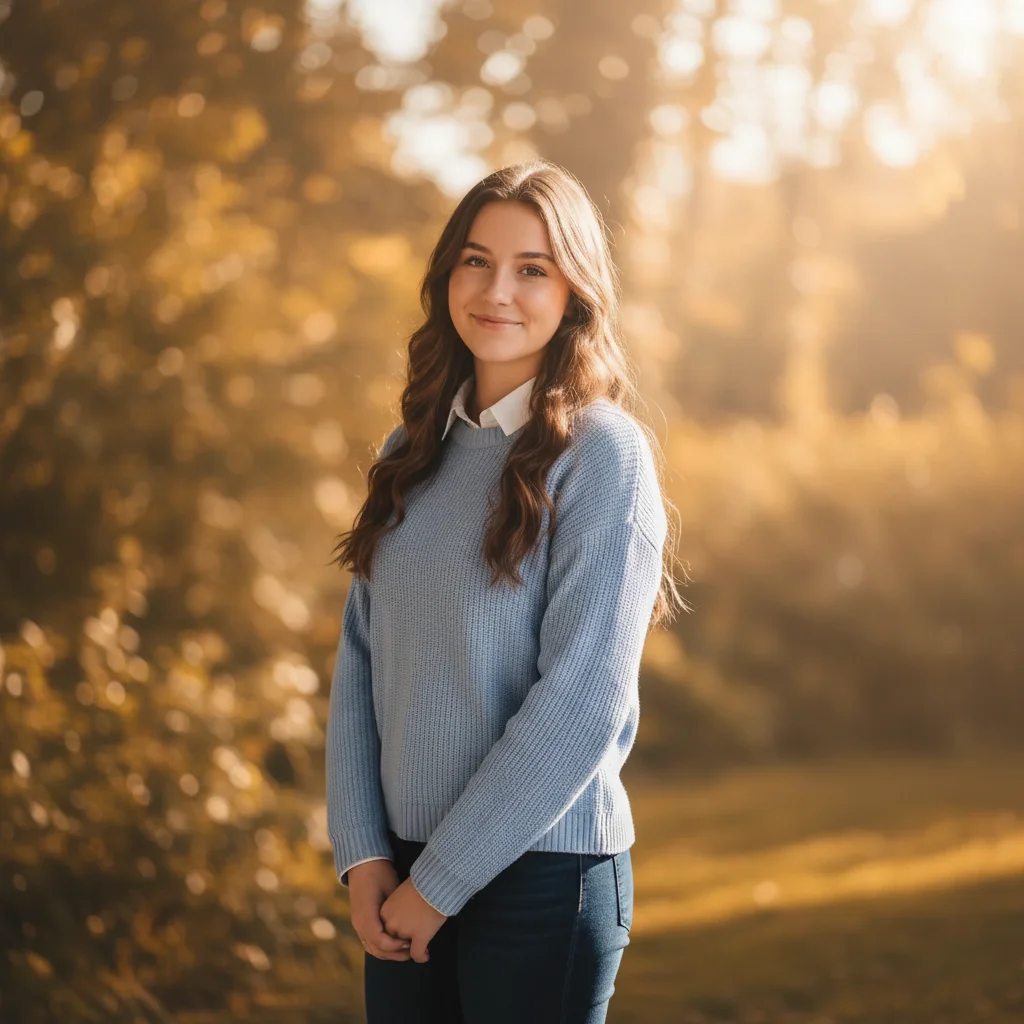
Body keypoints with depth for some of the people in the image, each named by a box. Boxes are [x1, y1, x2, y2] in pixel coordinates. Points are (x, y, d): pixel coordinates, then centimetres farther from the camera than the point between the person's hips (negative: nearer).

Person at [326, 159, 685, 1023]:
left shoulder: (603, 454, -10)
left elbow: (583, 698, -16)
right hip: (404, 874, 5)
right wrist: (363, 854, -3)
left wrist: (440, 881, -13)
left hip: (540, 871, -5)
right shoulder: (415, 451, 7)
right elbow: (362, 656, 7)